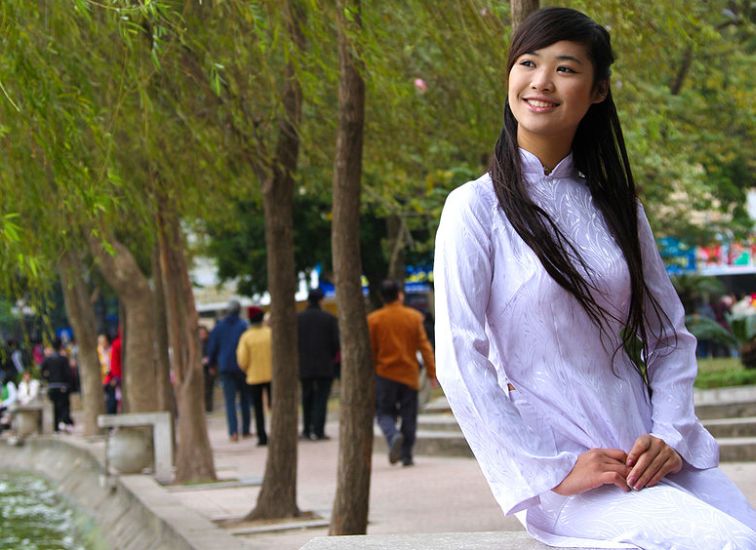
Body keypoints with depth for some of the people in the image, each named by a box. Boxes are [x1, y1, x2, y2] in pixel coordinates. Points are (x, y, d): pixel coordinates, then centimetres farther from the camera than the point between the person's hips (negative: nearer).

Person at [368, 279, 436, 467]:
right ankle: (406, 455, 6)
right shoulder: (414, 317, -1)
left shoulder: (373, 319, -3)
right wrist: (431, 371, 0)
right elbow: (424, 345, -3)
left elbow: (370, 350, -1)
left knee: (384, 412, 8)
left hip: (385, 374, -1)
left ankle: (393, 436, -22)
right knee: (409, 416, 9)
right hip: (409, 374, 1)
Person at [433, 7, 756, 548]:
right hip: (557, 459, -5)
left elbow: (670, 338, 15)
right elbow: (459, 361, -8)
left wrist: (671, 434, -4)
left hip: (645, 451, 5)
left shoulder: (617, 208, 13)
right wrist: (551, 473, -13)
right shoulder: (477, 208, -1)